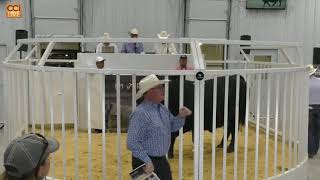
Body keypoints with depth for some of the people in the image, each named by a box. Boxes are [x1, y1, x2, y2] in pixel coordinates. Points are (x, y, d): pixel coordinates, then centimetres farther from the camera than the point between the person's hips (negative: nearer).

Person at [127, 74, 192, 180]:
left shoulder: (163, 109, 6)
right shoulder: (140, 113, -21)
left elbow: (172, 126, 19)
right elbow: (132, 143, -24)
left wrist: (181, 116, -1)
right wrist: (147, 162, -24)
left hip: (162, 160, 8)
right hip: (146, 164, -8)